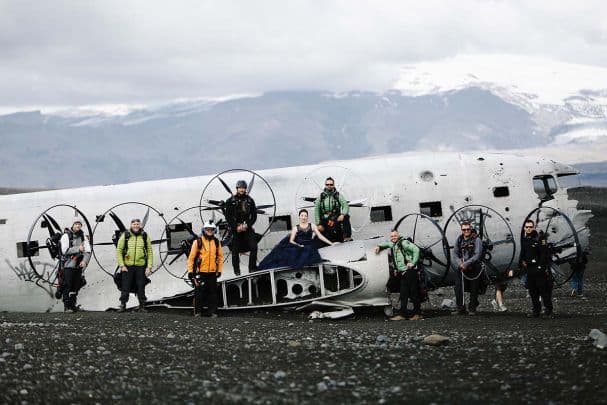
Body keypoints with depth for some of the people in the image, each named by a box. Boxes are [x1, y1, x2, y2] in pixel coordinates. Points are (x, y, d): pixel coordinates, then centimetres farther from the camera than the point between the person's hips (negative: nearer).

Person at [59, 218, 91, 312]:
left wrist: (85, 260, -13)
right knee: (67, 286, -7)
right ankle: (67, 306, -3)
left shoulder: (82, 237, 10)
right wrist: (78, 249, -18)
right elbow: (65, 250, -17)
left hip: (78, 266, 5)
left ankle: (73, 305, 15)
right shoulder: (66, 236, -5)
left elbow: (88, 251, 5)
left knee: (76, 286, 7)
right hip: (68, 265, -5)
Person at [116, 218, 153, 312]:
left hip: (141, 266, 1)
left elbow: (150, 252, 5)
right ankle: (123, 305, 8)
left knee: (141, 287, 4)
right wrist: (121, 265, -6)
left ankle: (142, 306, 12)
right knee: (125, 287, 2)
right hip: (127, 266, -1)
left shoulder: (145, 236, 5)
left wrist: (149, 267, -3)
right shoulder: (125, 236, 2)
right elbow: (119, 251, 2)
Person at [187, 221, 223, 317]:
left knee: (212, 292, 4)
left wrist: (219, 270, 10)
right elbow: (191, 257, -2)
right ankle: (198, 311, 9)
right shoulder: (198, 242, -3)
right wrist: (190, 271, -4)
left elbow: (220, 256, 14)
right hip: (200, 272, -3)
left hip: (212, 273, 3)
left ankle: (212, 311, 10)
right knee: (199, 293, 0)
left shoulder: (217, 242, 7)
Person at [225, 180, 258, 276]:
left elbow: (254, 215, 6)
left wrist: (247, 225, -9)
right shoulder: (230, 201, 2)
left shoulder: (250, 200, 7)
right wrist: (236, 227, -10)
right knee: (235, 250, -1)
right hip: (235, 229, -1)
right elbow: (228, 217, 0)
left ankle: (252, 268, -4)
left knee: (253, 247, -12)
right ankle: (236, 271, 7)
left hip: (247, 227, 1)